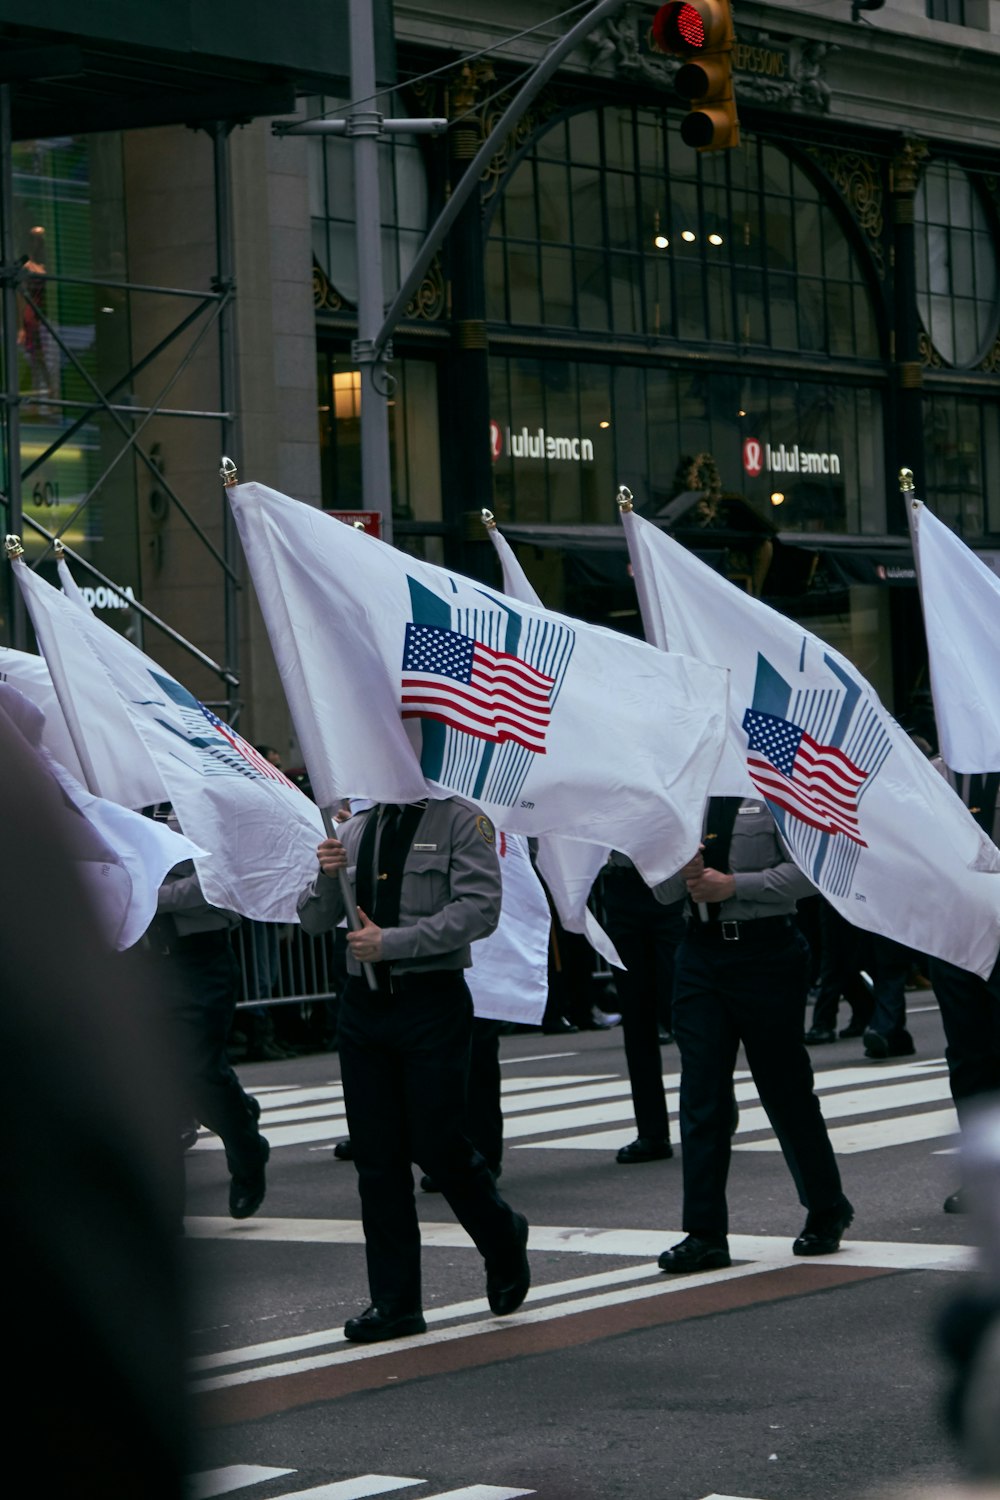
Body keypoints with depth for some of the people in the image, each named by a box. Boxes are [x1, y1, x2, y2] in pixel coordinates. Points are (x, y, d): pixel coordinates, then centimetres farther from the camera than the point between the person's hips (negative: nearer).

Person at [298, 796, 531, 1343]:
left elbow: (479, 908, -15)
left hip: (432, 1004, -5)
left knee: (438, 1146, -4)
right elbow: (315, 920, 14)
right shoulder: (355, 830, 13)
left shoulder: (461, 821, -4)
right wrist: (328, 877, -8)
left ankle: (504, 1243, 25)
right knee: (376, 1158, 4)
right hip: (363, 1004, 5)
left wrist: (392, 941, -18)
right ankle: (394, 1303, 11)